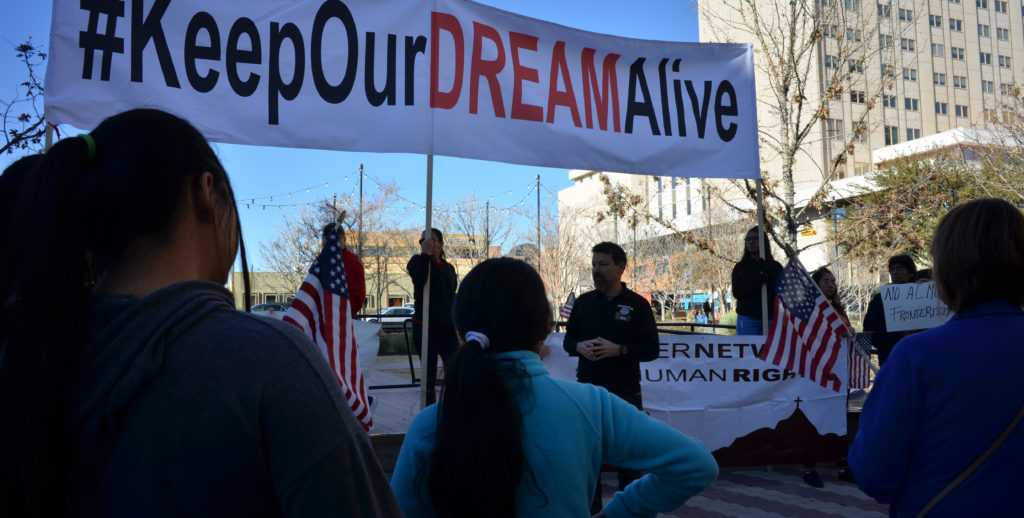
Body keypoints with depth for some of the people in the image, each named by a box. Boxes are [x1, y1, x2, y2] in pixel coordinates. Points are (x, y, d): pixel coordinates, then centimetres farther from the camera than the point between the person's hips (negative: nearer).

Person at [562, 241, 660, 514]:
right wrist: (580, 346, -13)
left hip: (625, 394, -2)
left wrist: (618, 349, -20)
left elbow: (651, 349, -5)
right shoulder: (583, 302, 6)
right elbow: (568, 341, 10)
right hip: (587, 390, 3)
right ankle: (591, 508, 25)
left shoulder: (638, 305, -3)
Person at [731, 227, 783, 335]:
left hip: (770, 318, 0)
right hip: (747, 319, 0)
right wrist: (758, 281, -13)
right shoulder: (740, 267, 10)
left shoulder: (775, 266, 10)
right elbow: (736, 293, -1)